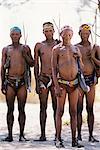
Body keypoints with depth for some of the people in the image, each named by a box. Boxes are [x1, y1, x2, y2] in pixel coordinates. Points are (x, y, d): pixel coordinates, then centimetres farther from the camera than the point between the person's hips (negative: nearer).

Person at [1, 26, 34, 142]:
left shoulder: (25, 48, 8)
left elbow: (32, 64, 8)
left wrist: (25, 55, -9)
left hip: (22, 81, -1)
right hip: (9, 81, 1)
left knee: (21, 109, -1)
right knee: (10, 109, 0)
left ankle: (21, 134, 2)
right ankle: (10, 134, 3)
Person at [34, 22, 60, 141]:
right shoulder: (39, 46, 7)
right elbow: (36, 65, 8)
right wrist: (37, 82, 1)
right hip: (43, 78, 1)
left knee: (56, 107, 0)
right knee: (43, 107, 2)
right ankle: (43, 134, 4)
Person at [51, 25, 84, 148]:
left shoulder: (76, 49, 13)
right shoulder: (57, 49, 3)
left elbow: (81, 67, 19)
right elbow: (54, 68, -2)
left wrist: (79, 57, -2)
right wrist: (56, 86, -10)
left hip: (74, 83, 3)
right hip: (62, 83, -3)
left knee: (73, 112, 4)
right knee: (60, 111, -2)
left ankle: (74, 140, 7)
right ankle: (58, 139, 2)